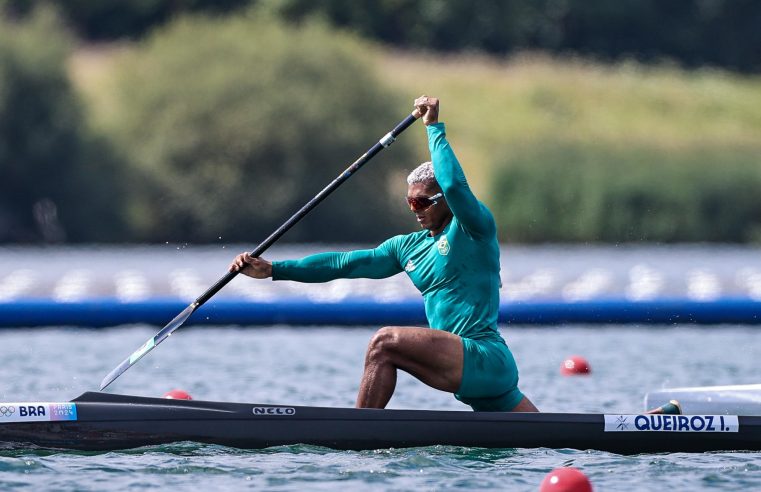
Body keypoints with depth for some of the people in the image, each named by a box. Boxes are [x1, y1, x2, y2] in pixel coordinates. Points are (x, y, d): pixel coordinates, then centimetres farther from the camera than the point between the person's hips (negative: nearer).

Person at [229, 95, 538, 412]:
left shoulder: (474, 228, -2)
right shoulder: (409, 247, 19)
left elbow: (454, 185, -24)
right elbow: (343, 264, 16)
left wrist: (434, 128, -13)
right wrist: (272, 270, 11)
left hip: (487, 358, -9)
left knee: (386, 342, -20)